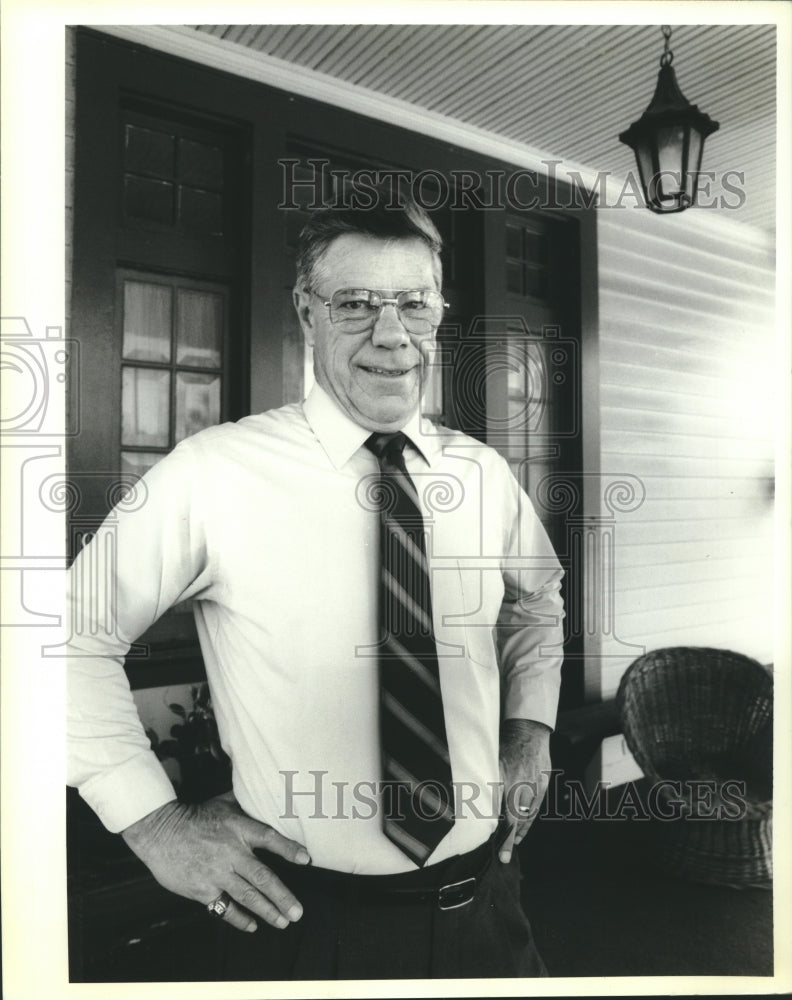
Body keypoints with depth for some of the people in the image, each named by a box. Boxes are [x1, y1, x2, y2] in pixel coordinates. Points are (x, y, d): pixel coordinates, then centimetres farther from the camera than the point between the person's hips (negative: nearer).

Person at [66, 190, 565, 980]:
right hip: (308, 920, -3)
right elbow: (78, 634, -8)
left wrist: (531, 727, 3)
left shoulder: (484, 474, -3)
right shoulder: (214, 473, -17)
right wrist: (154, 822, -10)